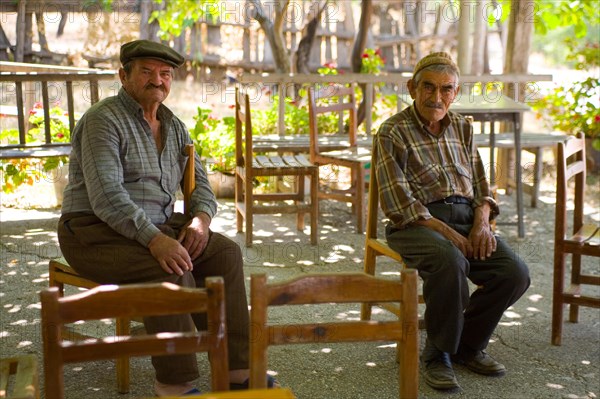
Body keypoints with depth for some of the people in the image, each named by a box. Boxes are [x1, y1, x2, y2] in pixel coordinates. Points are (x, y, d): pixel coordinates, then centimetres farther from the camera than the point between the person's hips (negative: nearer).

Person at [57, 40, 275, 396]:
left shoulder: (174, 126, 12)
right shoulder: (104, 120, -13)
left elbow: (199, 183, 14)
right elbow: (106, 195, -25)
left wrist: (201, 218, -9)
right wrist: (155, 240, -35)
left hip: (155, 226, 8)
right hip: (96, 232, -7)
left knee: (224, 253, -12)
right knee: (172, 270, -32)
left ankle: (237, 369, -9)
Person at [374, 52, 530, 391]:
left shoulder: (463, 127, 17)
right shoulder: (393, 132, -2)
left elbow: (480, 184, 17)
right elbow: (399, 201, -11)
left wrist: (482, 223, -4)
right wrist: (445, 232, -18)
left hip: (467, 218, 6)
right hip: (417, 223, -5)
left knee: (515, 273, -18)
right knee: (451, 262, -37)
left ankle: (468, 344, 7)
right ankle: (438, 353, -13)